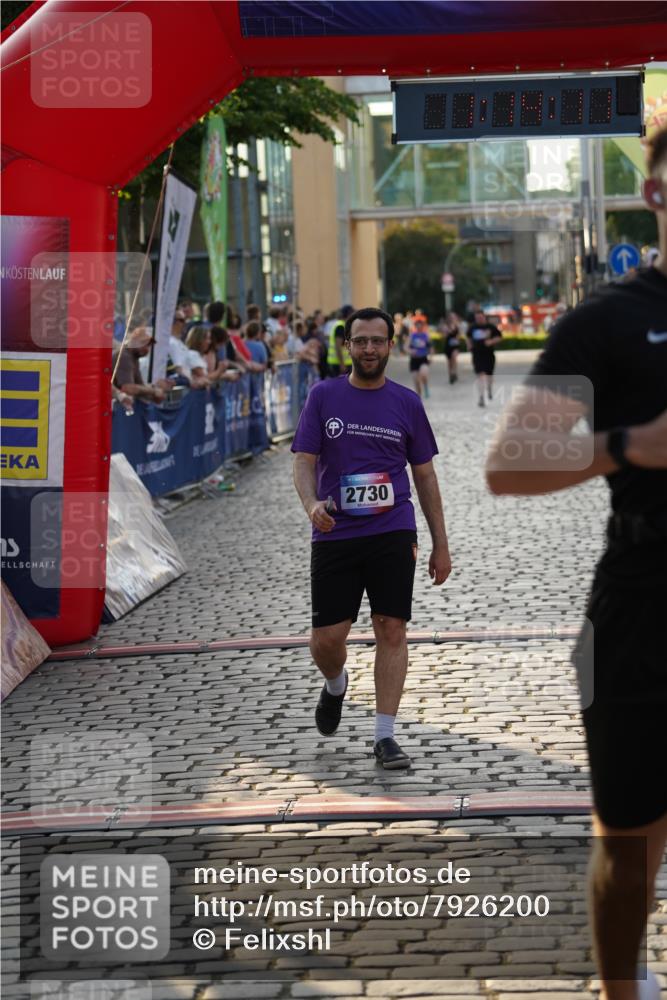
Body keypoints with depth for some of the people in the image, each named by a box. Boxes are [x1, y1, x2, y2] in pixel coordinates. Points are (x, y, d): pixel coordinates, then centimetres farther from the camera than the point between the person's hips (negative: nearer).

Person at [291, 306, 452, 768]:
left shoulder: (406, 402, 7)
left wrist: (441, 545, 10)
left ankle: (385, 736, 0)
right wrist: (312, 504, -21)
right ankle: (335, 686, 34)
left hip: (392, 534, 0)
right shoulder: (323, 396, 4)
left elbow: (425, 474, 12)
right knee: (326, 638, -1)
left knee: (392, 630, -6)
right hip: (334, 534, 0)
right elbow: (305, 462, 2)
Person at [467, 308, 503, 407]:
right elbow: (468, 337, 22)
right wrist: (470, 345, 6)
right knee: (480, 375, -13)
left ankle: (489, 389, 45)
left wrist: (491, 341, -15)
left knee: (489, 375, 13)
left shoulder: (491, 327, -3)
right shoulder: (472, 327, 3)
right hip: (477, 354, 0)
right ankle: (481, 397, -17)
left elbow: (499, 337, 2)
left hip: (489, 354, 0)